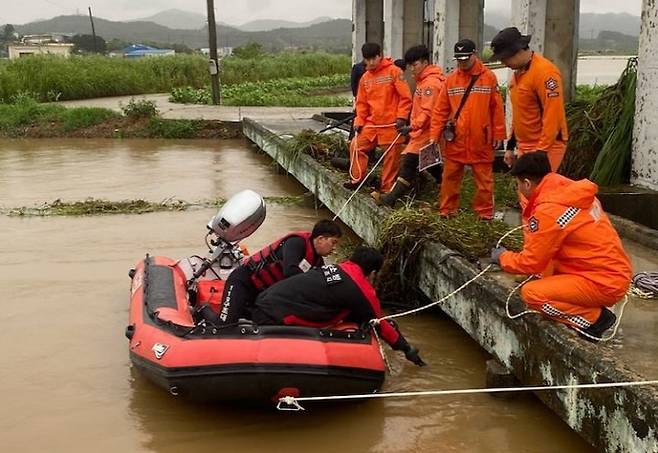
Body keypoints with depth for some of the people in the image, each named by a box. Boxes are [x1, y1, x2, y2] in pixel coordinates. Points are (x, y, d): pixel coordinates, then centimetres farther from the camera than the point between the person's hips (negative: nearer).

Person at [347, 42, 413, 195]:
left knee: (391, 157, 0)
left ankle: (387, 188, 10)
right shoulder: (365, 78, 10)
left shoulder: (394, 72, -6)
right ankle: (357, 179, 16)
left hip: (391, 124, -5)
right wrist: (359, 121, 5)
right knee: (356, 146, 2)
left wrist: (401, 117, -14)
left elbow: (405, 97, -8)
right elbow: (362, 102, 16)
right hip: (371, 123, 5)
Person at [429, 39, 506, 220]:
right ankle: (447, 211, 18)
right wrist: (434, 135, 0)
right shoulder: (451, 79, 5)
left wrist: (498, 134, -1)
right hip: (455, 139, 2)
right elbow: (441, 110, 6)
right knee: (450, 176, 7)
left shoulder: (489, 77, 0)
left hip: (481, 139, -2)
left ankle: (485, 213, 15)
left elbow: (497, 108, 1)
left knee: (484, 178, 5)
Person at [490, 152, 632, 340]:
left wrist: (503, 257, 8)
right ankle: (593, 311, 14)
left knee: (531, 293, -15)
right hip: (615, 272, 9)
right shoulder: (575, 192, 6)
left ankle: (595, 318, -3)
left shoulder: (549, 211, -19)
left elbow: (531, 263, -9)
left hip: (603, 283, -9)